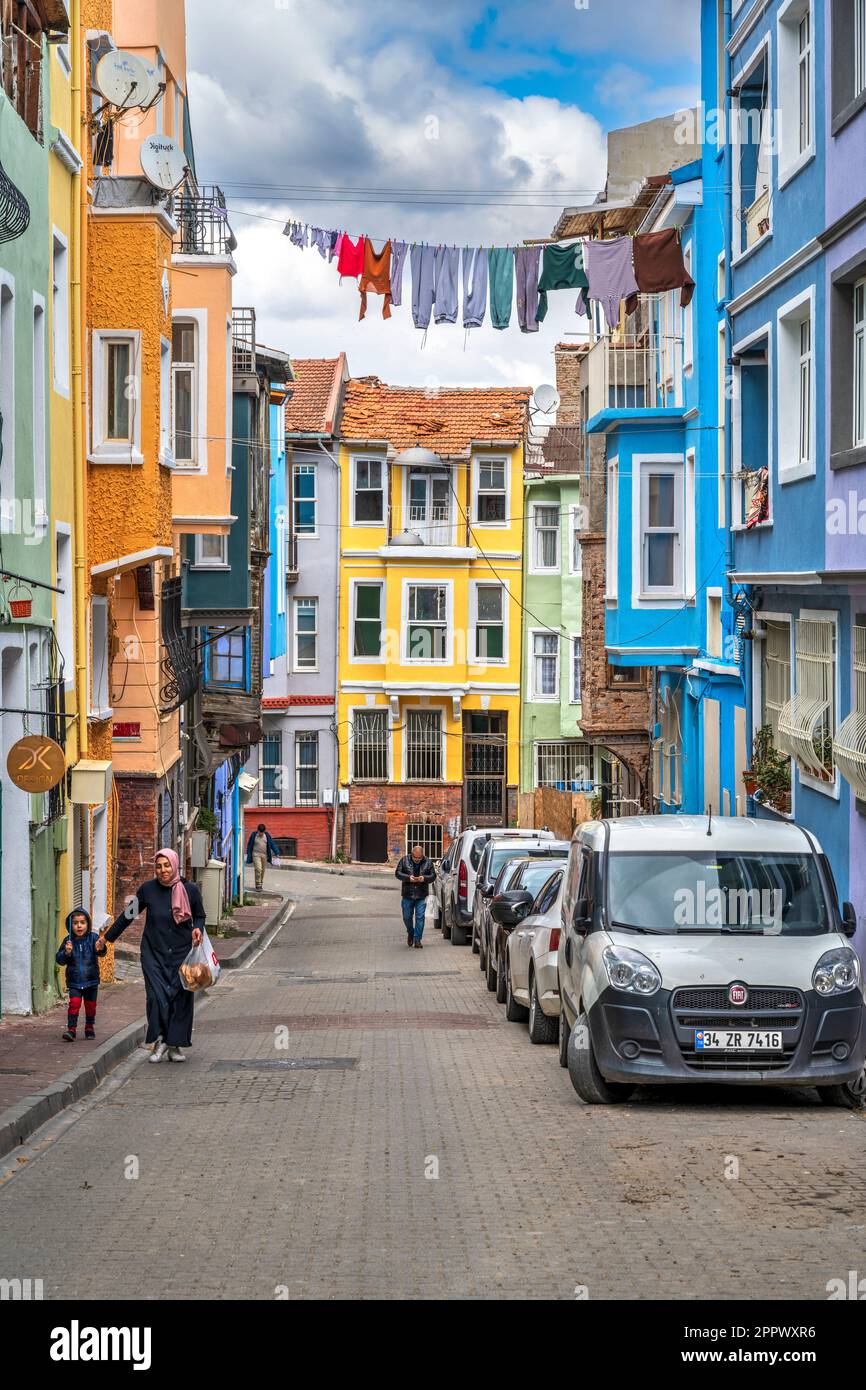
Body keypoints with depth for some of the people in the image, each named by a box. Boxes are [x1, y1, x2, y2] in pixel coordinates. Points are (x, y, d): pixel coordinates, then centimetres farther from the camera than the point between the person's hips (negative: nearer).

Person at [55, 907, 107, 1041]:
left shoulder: (93, 938, -6)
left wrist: (100, 948, -47)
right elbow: (59, 959, -2)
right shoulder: (68, 940, -4)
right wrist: (66, 952, -23)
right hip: (74, 981, -1)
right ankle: (71, 1029, -11)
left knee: (90, 1005, 10)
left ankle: (90, 1028, 28)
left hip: (91, 980, 1)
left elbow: (101, 952, -23)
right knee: (74, 1003, -14)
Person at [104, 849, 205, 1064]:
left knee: (181, 997, -1)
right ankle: (160, 1040, 5)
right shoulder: (148, 889, -2)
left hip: (181, 952, 0)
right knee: (156, 996, -12)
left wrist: (197, 929, -10)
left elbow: (200, 916, 12)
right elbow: (128, 915, 10)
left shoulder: (190, 890, -2)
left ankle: (175, 1045, 11)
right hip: (153, 952, 0)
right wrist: (107, 937, 14)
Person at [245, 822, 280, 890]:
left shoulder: (267, 835, 1)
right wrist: (249, 856, 0)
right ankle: (258, 886, -13)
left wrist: (277, 853, -3)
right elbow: (249, 846, 2)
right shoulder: (253, 835, -5)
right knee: (258, 869, -15)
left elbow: (272, 844, 4)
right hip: (256, 855, -3)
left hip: (264, 855, 3)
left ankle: (260, 884, 21)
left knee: (262, 871, 7)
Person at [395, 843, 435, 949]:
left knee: (420, 917, -6)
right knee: (407, 917, 9)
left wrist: (424, 878, -17)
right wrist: (408, 877, -18)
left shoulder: (428, 862, 1)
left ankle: (417, 939, 0)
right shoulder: (405, 860, -1)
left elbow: (433, 876, 3)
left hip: (421, 896, -1)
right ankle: (410, 933, 36)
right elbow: (397, 873, -1)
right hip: (407, 895, 1)